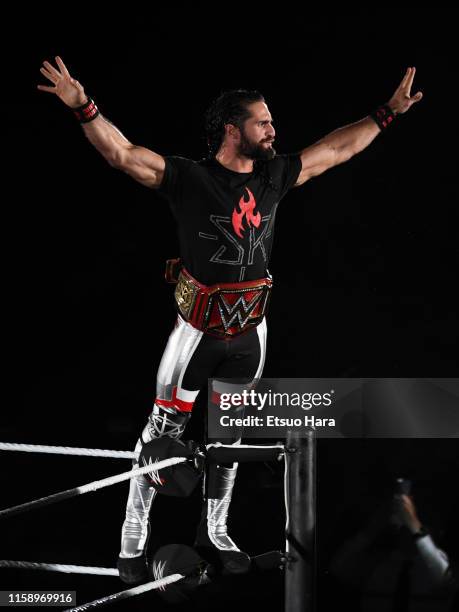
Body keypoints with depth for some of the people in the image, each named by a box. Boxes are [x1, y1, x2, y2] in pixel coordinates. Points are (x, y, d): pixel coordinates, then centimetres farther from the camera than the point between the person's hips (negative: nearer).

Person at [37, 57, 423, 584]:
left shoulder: (274, 177, 4)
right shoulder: (188, 178, -13)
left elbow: (337, 148, 16)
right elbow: (122, 154, -24)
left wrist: (387, 113, 20)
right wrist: (84, 108, -40)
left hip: (250, 332, 6)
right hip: (199, 330, -6)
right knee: (164, 431, 1)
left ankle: (213, 532, 31)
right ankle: (132, 543, 8)